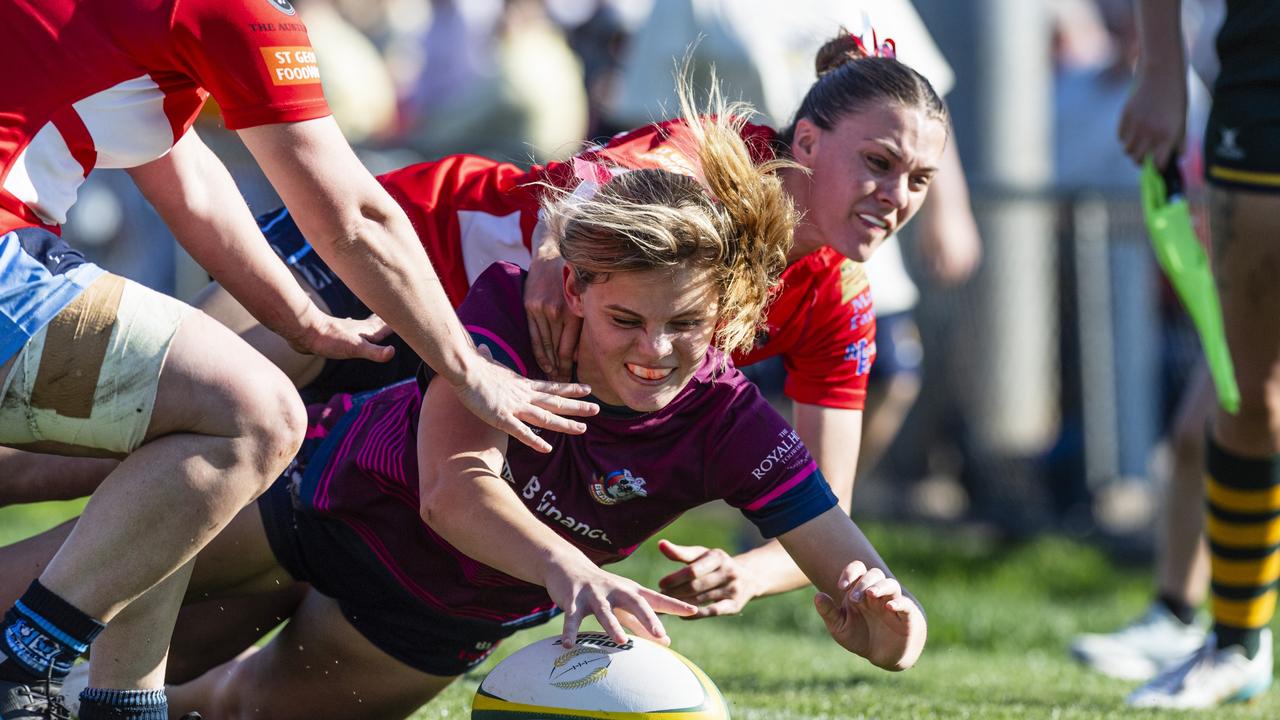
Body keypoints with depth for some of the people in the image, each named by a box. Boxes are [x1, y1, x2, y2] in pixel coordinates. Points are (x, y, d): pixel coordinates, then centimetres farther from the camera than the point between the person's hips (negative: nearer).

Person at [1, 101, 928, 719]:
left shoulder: (732, 429, -30)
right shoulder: (511, 305, -32)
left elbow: (887, 631, -34)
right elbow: (455, 489, -47)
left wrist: (881, 615, -59)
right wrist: (569, 571, -67)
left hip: (440, 623, 2)